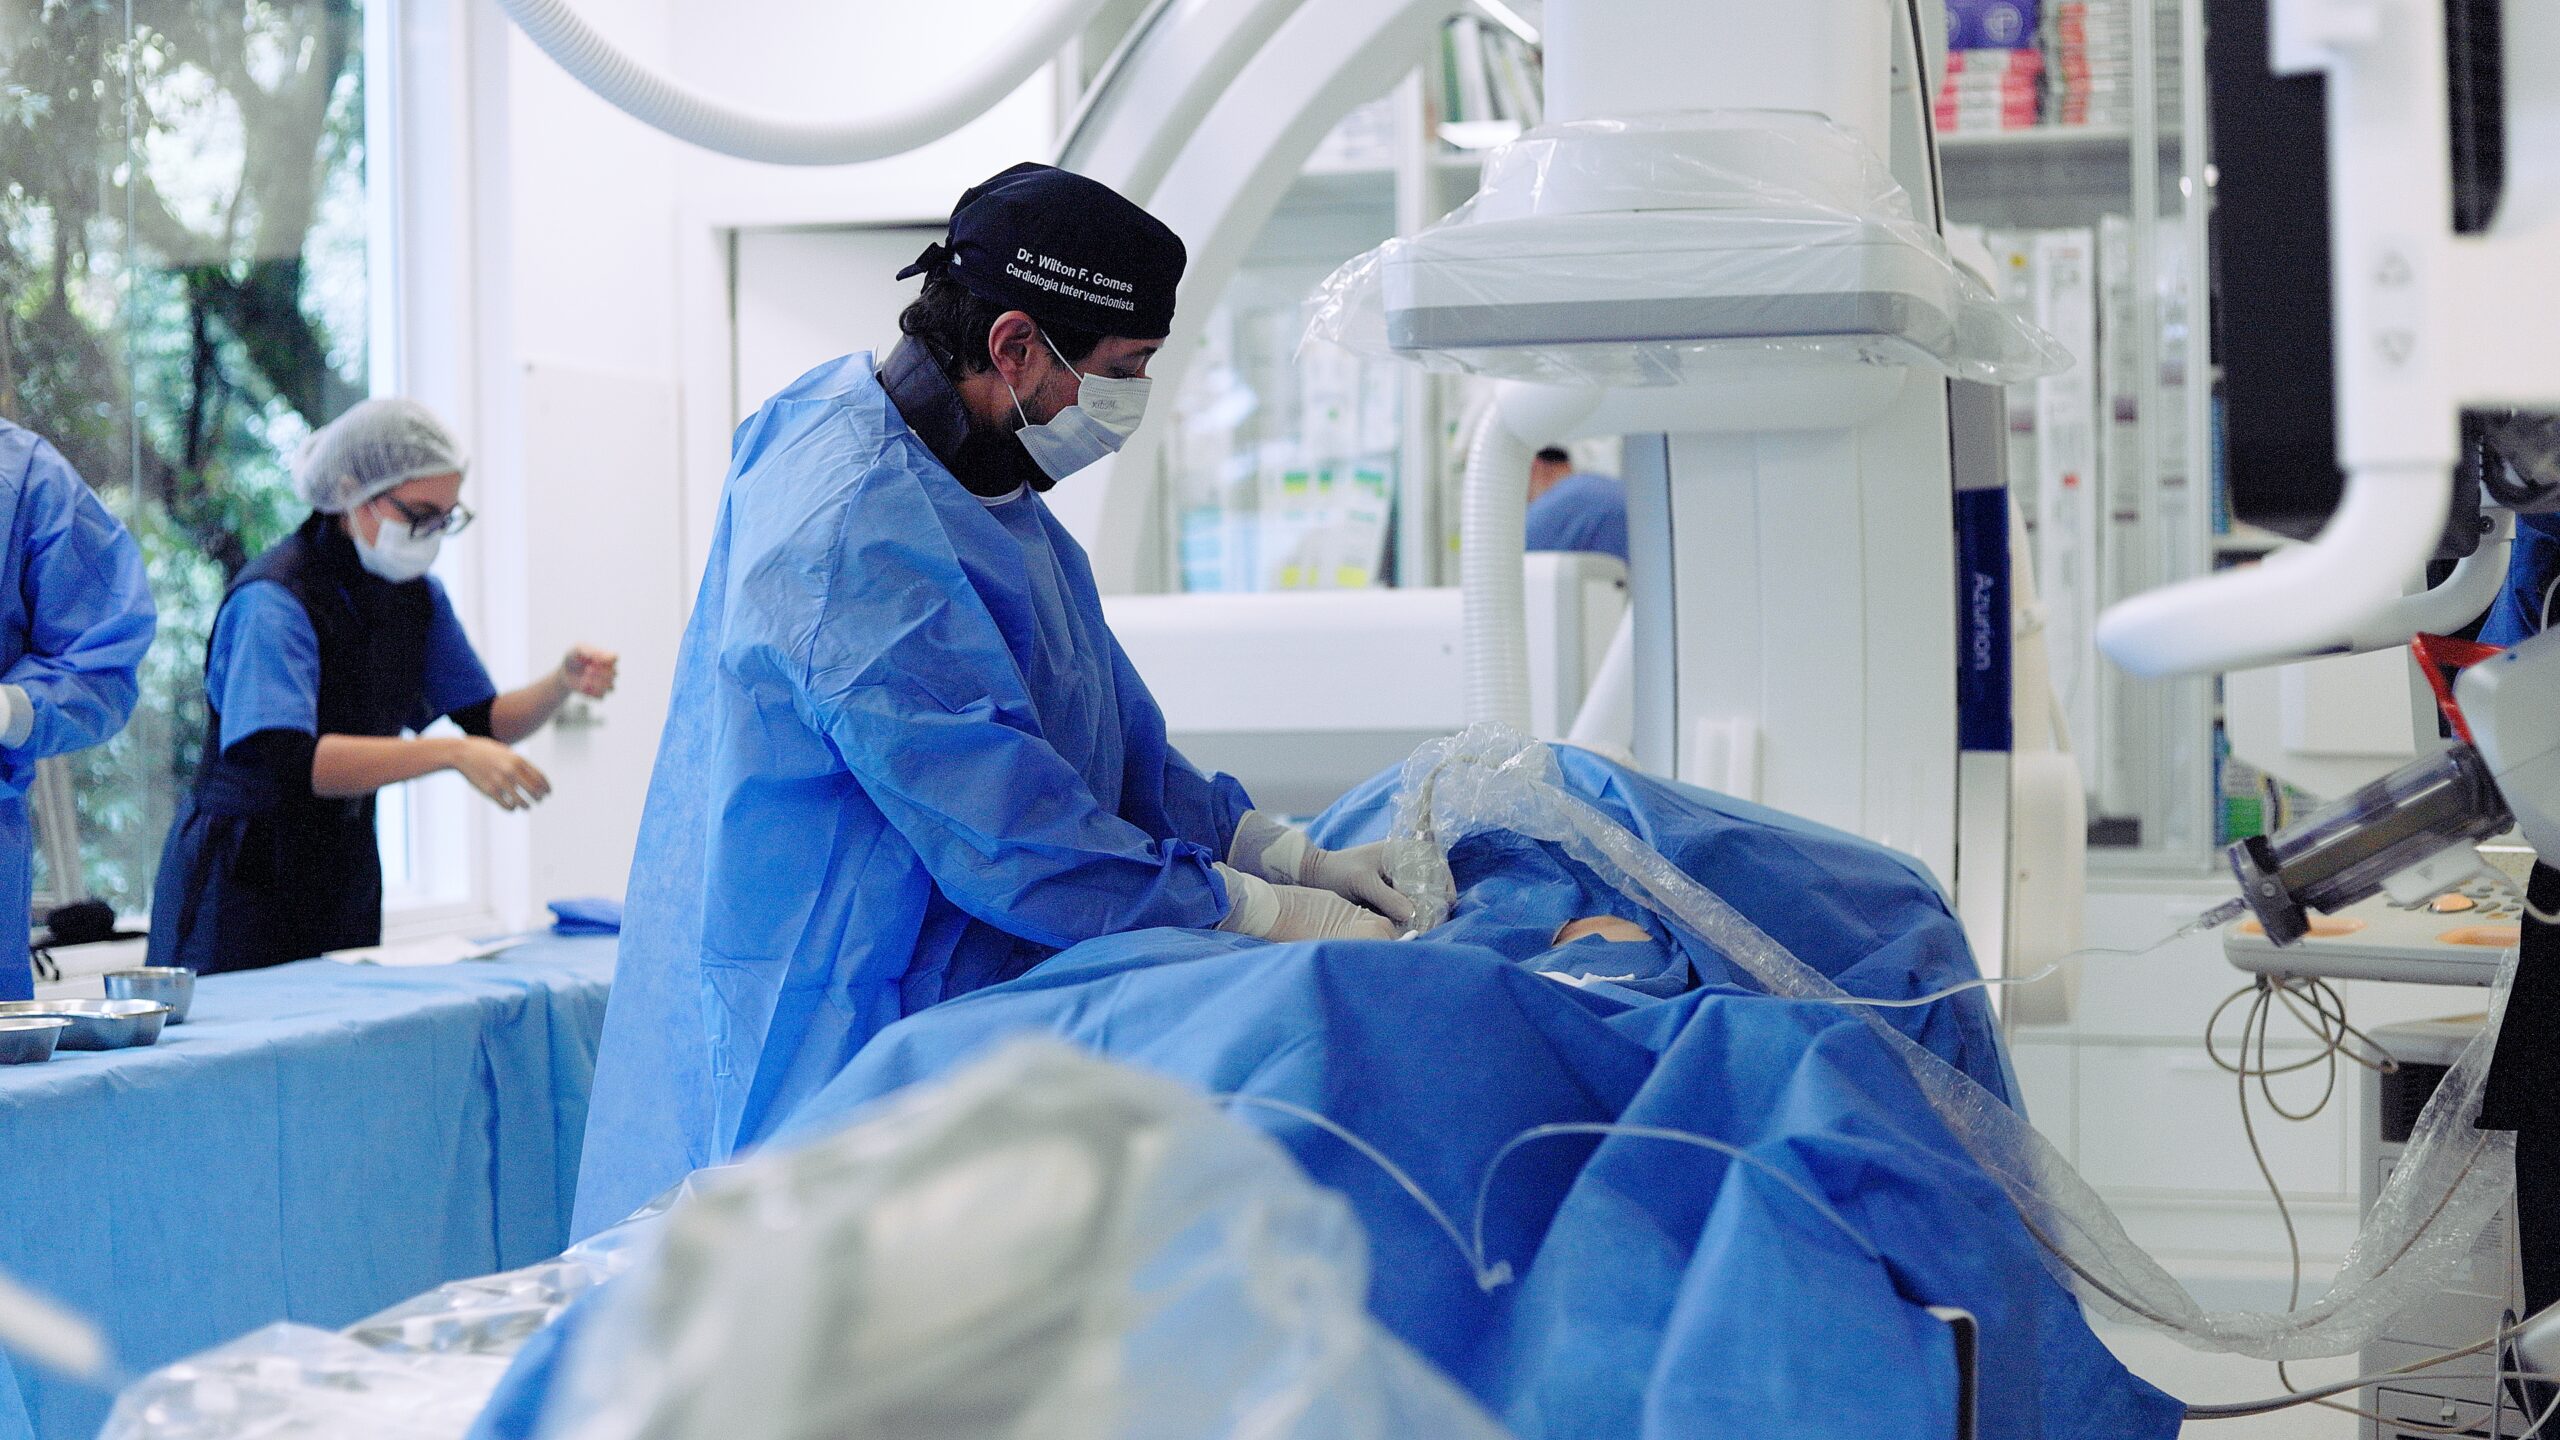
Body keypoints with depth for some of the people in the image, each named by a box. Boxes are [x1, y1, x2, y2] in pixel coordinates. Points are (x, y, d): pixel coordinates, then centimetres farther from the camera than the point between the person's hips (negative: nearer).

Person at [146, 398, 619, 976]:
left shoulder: (416, 597, 4)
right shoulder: (272, 601, -21)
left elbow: (487, 721, 10)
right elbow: (288, 760, -33)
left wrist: (563, 684, -11)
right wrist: (450, 754, -39)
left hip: (345, 873, 7)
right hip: (243, 880, -7)